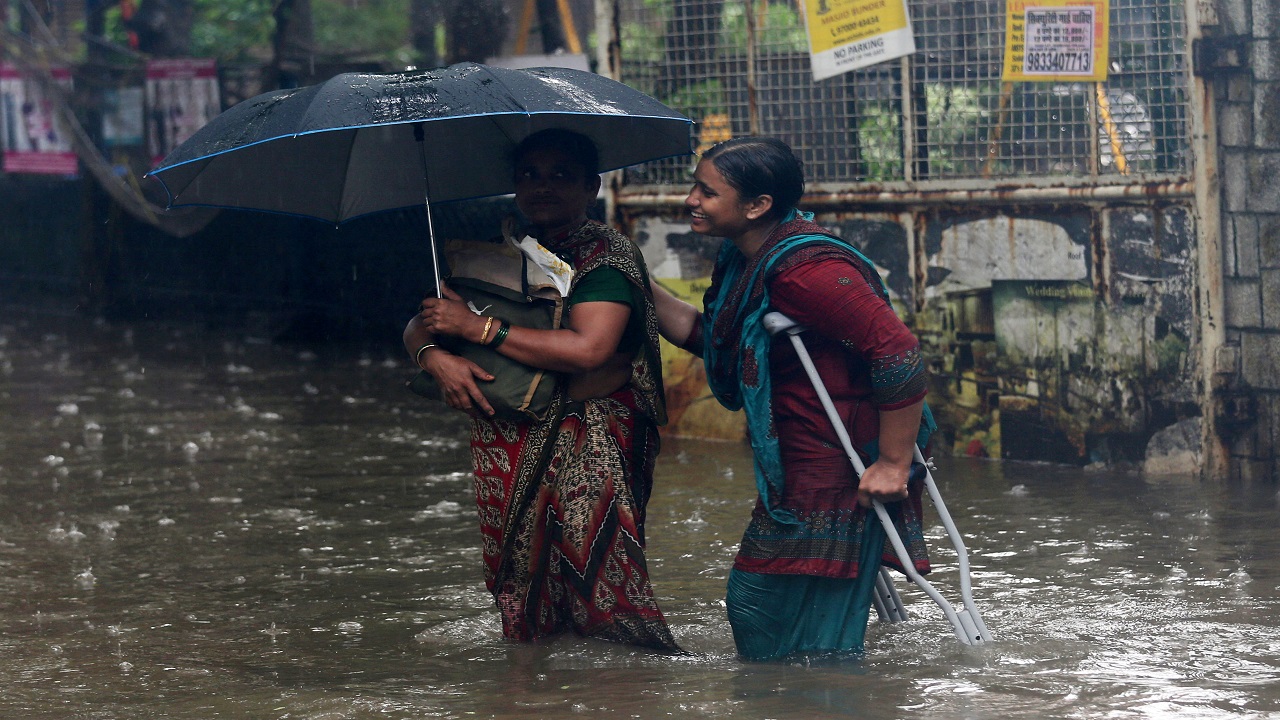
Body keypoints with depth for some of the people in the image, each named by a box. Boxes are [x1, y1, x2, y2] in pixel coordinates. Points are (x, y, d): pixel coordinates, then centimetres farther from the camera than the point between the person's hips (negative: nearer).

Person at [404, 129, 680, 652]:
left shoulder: (607, 256, -4)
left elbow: (588, 349, -19)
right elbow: (418, 327, 16)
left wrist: (481, 328, -13)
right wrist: (434, 356, -10)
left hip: (588, 451, -6)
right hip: (506, 445, 6)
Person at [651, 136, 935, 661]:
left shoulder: (804, 270, -24)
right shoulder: (743, 263, 9)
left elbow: (899, 353, -27)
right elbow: (705, 337, 25)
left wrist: (894, 465, -23)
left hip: (838, 476, -11)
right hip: (797, 472, 11)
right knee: (750, 604, 18)